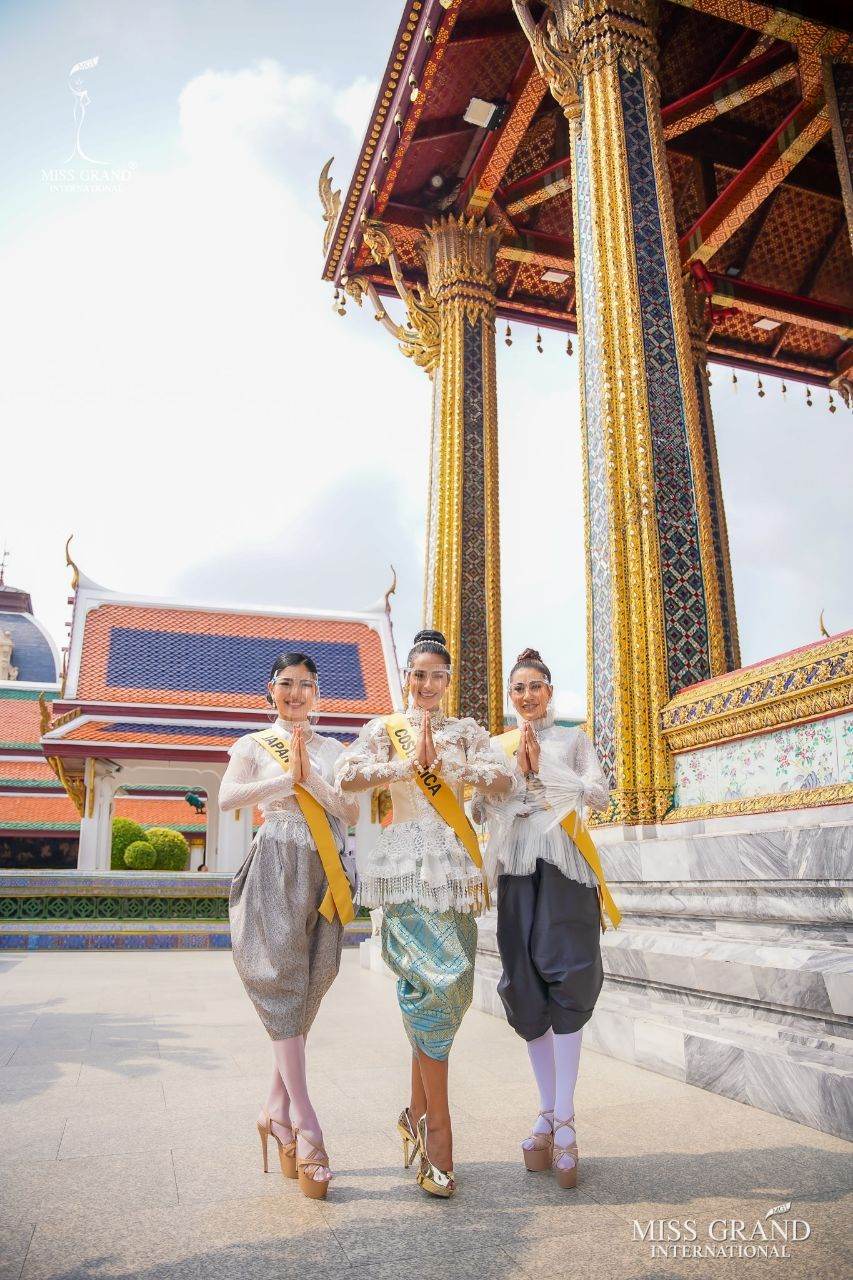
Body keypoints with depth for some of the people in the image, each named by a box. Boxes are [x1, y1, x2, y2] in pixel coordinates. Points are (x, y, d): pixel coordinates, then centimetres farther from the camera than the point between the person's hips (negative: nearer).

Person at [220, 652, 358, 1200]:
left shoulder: (333, 749, 16)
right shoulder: (255, 745, 8)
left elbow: (353, 811, 4)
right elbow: (227, 798, -9)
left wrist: (311, 777, -7)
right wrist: (288, 779, -11)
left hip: (326, 871, 4)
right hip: (277, 866, -3)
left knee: (309, 988, 3)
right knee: (283, 983, -9)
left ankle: (278, 1112, 15)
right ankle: (306, 1124, -6)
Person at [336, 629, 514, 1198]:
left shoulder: (466, 730, 14)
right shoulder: (384, 728, 8)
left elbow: (504, 779, -3)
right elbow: (348, 777, -9)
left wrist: (444, 764, -12)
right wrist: (408, 764, -11)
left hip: (456, 863, 3)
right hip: (407, 863, -3)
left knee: (452, 985, 4)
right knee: (437, 977, -15)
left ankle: (417, 1110, 22)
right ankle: (437, 1124, -2)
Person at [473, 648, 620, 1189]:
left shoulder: (573, 739, 13)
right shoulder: (496, 746, 16)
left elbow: (600, 792, -1)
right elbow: (481, 808, 7)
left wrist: (543, 770, -8)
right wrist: (517, 770, -6)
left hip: (566, 864, -2)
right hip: (518, 867, 2)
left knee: (566, 979, -10)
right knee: (527, 987, 2)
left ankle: (563, 1118, -3)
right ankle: (549, 1113, 14)